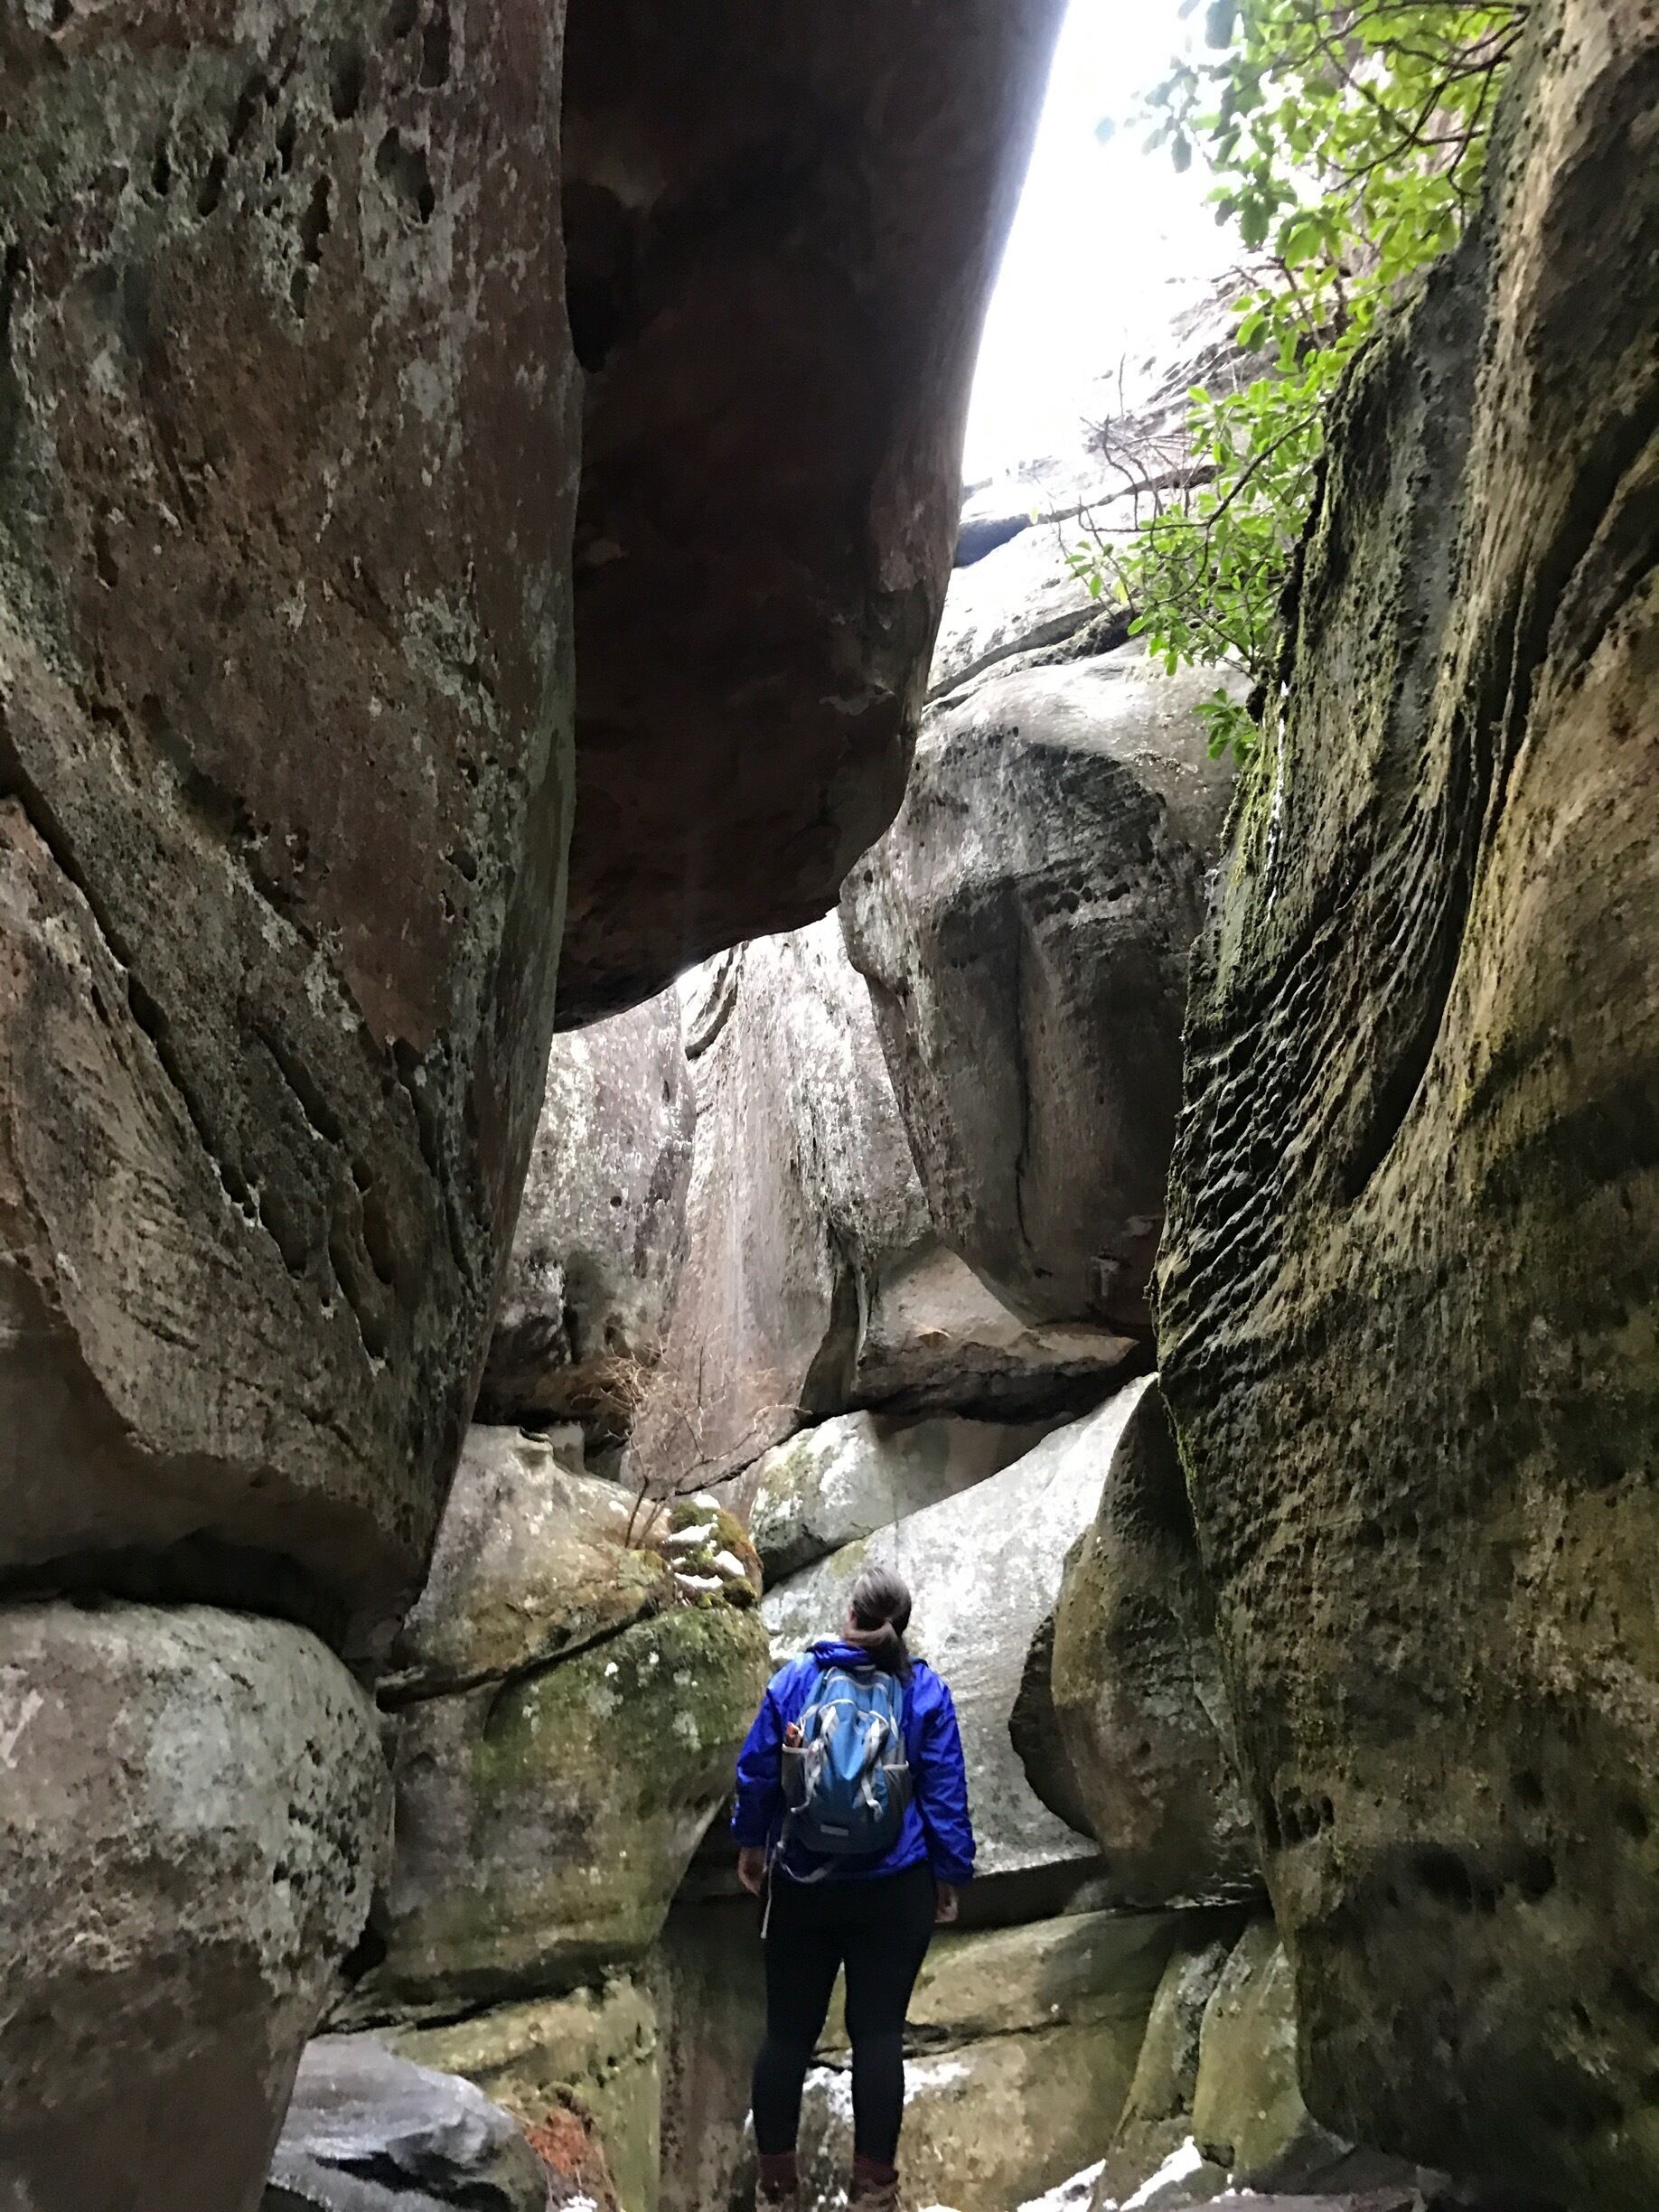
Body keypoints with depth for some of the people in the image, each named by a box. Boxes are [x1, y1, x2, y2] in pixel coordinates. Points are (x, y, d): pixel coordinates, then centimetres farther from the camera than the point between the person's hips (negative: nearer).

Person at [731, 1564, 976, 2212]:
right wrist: (950, 1874, 6)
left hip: (801, 1884, 1)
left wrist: (751, 1843, 14)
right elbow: (945, 1792, -3)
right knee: (879, 2031, 8)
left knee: (788, 2030, 12)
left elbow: (756, 1769, 0)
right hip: (894, 1890, -1)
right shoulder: (924, 1690, -5)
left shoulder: (795, 1679, -3)